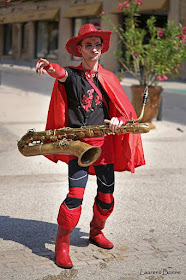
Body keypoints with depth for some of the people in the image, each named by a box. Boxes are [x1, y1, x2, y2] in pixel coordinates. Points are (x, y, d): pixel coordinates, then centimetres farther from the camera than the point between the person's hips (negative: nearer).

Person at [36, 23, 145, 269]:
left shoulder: (109, 78, 11)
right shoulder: (71, 75, 1)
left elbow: (126, 111, 6)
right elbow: (60, 73, -24)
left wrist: (118, 120, -18)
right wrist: (48, 66, -48)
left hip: (104, 143, 4)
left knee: (107, 195, 10)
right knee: (76, 195, -13)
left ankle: (96, 232, 37)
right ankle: (62, 245, 1)